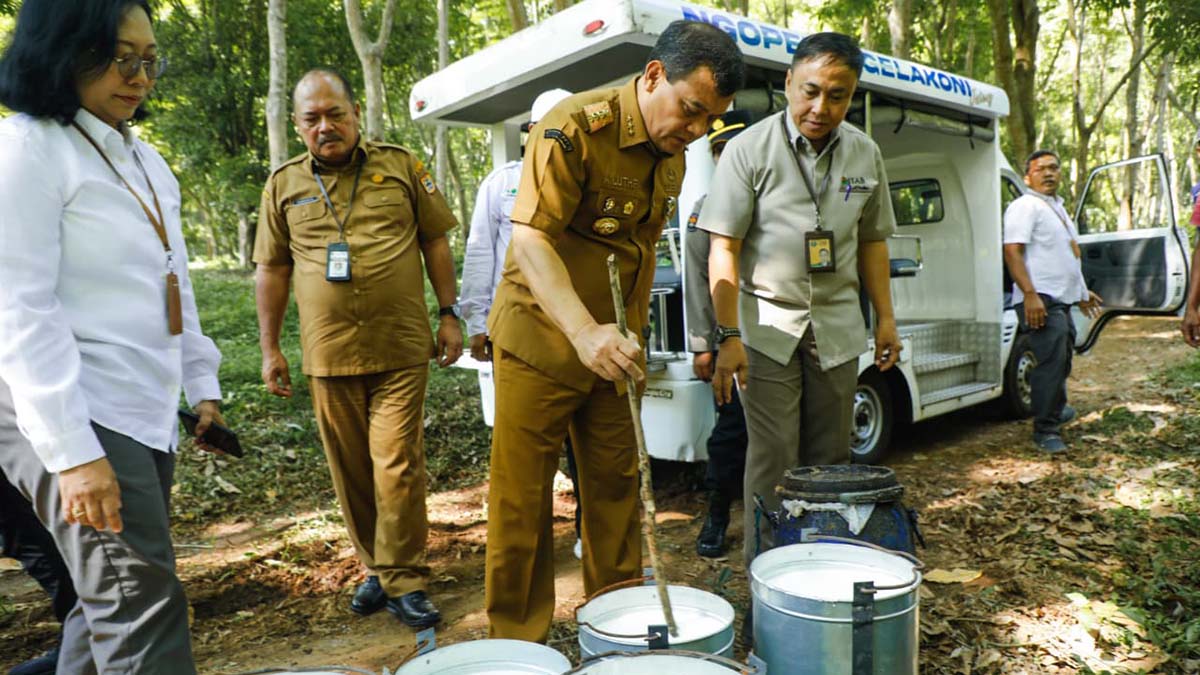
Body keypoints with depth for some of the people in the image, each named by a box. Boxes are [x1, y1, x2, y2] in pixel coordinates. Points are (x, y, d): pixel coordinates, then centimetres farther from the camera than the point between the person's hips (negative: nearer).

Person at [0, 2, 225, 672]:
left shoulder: (145, 159, 16)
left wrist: (203, 385, 16)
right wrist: (74, 454, -20)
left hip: (148, 415, 8)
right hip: (72, 416, -8)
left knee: (111, 600, 14)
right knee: (144, 603, -10)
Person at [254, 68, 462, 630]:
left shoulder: (400, 166, 5)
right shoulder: (284, 185, 9)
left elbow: (435, 242, 8)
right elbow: (272, 269, 13)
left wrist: (449, 315, 2)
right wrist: (269, 347, 10)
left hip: (402, 350, -2)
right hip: (329, 355, 3)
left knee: (397, 466, -5)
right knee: (351, 471, 9)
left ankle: (403, 580, 7)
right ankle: (376, 567, 26)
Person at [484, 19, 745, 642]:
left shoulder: (672, 155, 7)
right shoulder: (575, 128, -18)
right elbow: (530, 241, -26)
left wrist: (632, 335, 17)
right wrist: (584, 331, -39)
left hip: (614, 345, 7)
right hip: (541, 340, -6)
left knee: (616, 486, 13)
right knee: (522, 498, 1)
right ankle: (516, 643, 17)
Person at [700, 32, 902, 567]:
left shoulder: (865, 154, 6)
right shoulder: (750, 149, -8)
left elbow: (871, 240, 16)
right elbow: (723, 247, -11)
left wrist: (885, 316, 11)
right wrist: (728, 336, -18)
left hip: (838, 327, 4)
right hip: (768, 327, -4)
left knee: (830, 460, 10)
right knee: (773, 462, -2)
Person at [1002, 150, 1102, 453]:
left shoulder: (1058, 207, 22)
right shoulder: (1025, 206, -8)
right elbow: (1012, 251, -20)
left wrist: (1083, 292, 35)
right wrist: (1030, 295, -28)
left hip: (1063, 300, 10)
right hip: (1041, 300, -10)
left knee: (1062, 360, 21)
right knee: (1051, 362, -16)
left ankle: (1057, 410, 41)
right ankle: (1045, 430, -11)